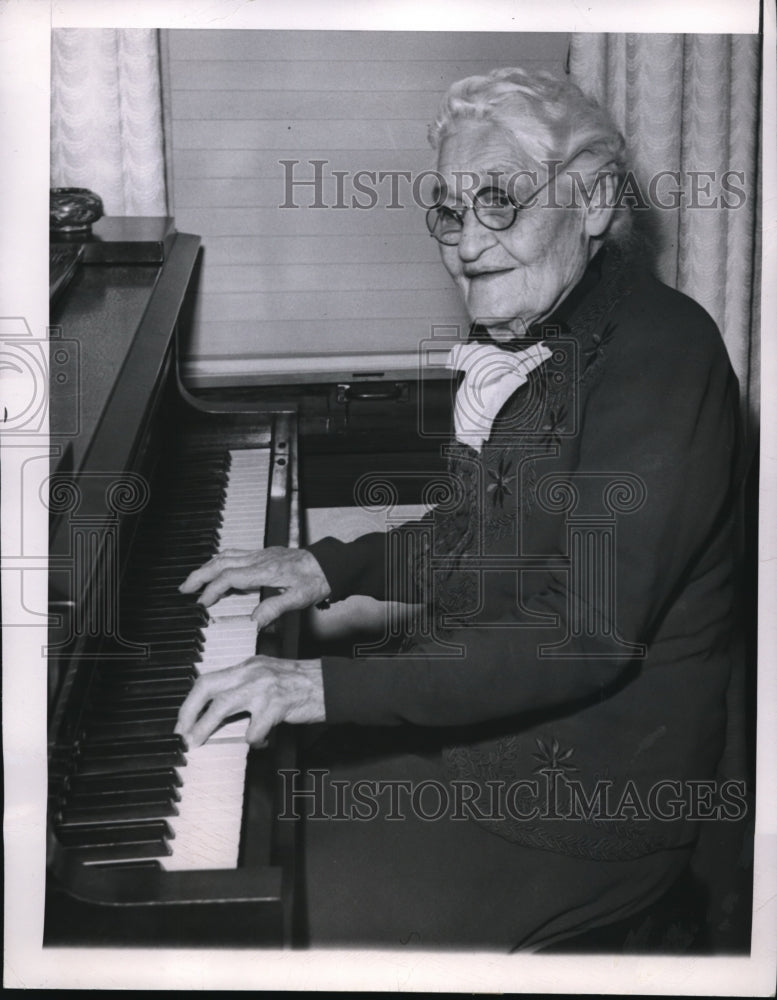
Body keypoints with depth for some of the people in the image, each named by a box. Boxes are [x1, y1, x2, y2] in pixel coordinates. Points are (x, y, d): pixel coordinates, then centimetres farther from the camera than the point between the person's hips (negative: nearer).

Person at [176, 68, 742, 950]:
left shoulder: (659, 350, -22)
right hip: (481, 712, 8)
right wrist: (329, 567, 5)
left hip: (589, 783, -8)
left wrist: (331, 685, -31)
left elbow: (587, 636, -29)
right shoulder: (524, 340, 7)